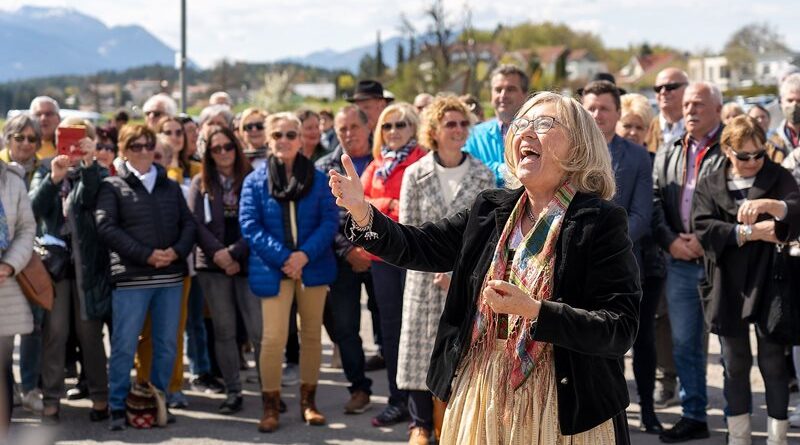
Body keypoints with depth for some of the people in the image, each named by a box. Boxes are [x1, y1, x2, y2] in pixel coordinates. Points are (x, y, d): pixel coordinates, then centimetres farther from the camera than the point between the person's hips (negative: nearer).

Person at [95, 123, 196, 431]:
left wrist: (176, 251, -10)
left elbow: (188, 223, 11)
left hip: (170, 276, 4)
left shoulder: (171, 187, 16)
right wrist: (147, 254, -15)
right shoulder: (112, 187, 3)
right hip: (130, 278, -4)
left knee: (167, 345, 8)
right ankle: (118, 408, 6)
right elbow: (106, 228, -9)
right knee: (124, 345, -3)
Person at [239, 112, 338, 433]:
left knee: (312, 334, 9)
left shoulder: (318, 179, 6)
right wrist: (283, 258, -16)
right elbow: (249, 226, -5)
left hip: (313, 266, 2)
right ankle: (271, 405, 2)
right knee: (273, 337, -9)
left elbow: (329, 221, -2)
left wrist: (305, 255, -16)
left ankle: (308, 400, 21)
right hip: (273, 269, -2)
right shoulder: (255, 181, 2)